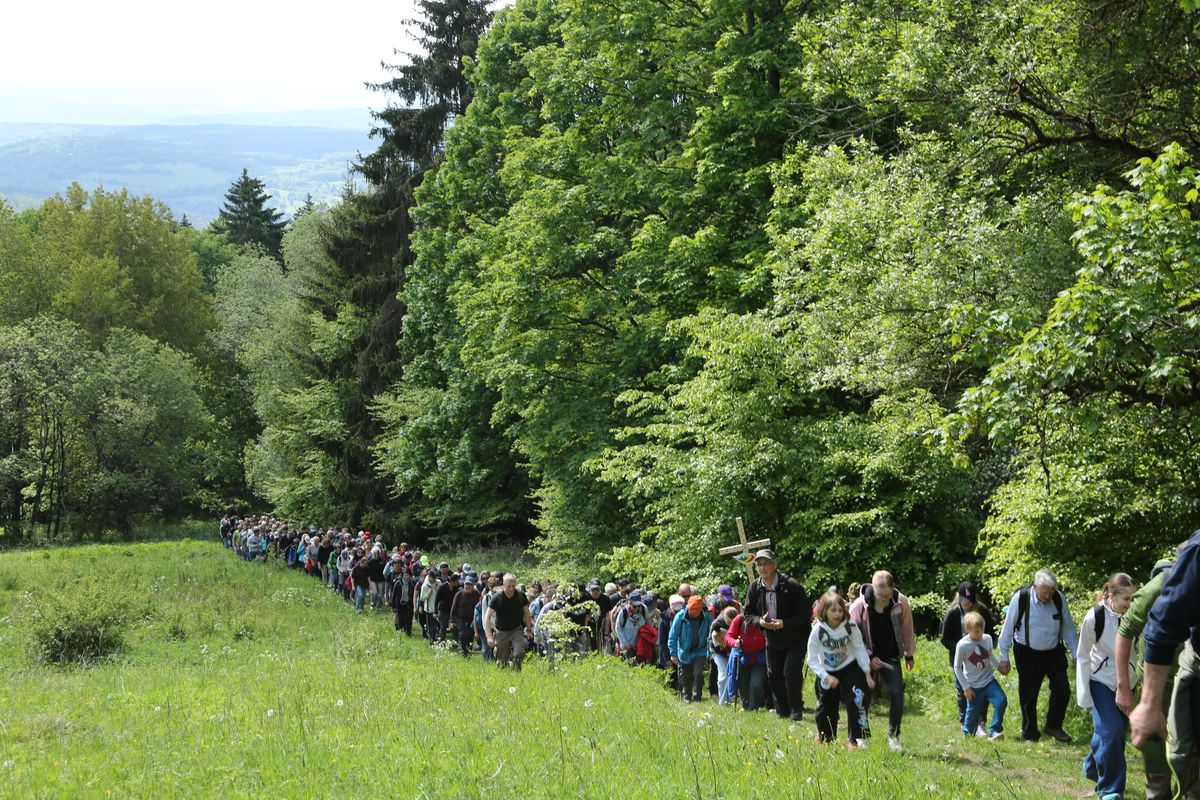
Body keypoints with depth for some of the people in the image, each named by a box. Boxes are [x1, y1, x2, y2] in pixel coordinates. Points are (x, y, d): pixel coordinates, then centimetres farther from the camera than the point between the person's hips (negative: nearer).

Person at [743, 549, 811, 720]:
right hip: (772, 640, 5)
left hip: (796, 638, -5)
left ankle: (796, 709, 0)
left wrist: (784, 623, -27)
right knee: (773, 674, 3)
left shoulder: (791, 585, -20)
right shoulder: (755, 587, -5)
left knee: (791, 671, -17)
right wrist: (759, 621, -17)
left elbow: (806, 613, -17)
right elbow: (747, 613, 5)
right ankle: (782, 712, 15)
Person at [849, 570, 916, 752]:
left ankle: (893, 735, 1)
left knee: (897, 692, -12)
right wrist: (869, 657, -15)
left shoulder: (901, 603, -12)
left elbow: (907, 629, 5)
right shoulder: (859, 605, -18)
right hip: (868, 658, -1)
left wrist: (909, 655, 12)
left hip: (891, 657, 1)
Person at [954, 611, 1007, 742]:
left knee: (1001, 701, -17)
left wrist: (1000, 665, 0)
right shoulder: (962, 645, -15)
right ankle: (967, 733, 33)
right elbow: (957, 667, -7)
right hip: (974, 686, -3)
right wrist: (966, 687, -8)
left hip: (989, 681, 3)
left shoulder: (987, 639, -3)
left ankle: (994, 732, -6)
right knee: (973, 712, 4)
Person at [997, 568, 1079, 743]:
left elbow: (1068, 629, 4)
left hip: (1054, 652, 3)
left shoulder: (1059, 599, -8)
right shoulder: (1020, 598, -18)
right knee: (1028, 696, 4)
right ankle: (1029, 734, 21)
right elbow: (1008, 629, -9)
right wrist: (1004, 658, -6)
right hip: (1028, 654, -3)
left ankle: (1054, 726, 16)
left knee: (1062, 690, -4)